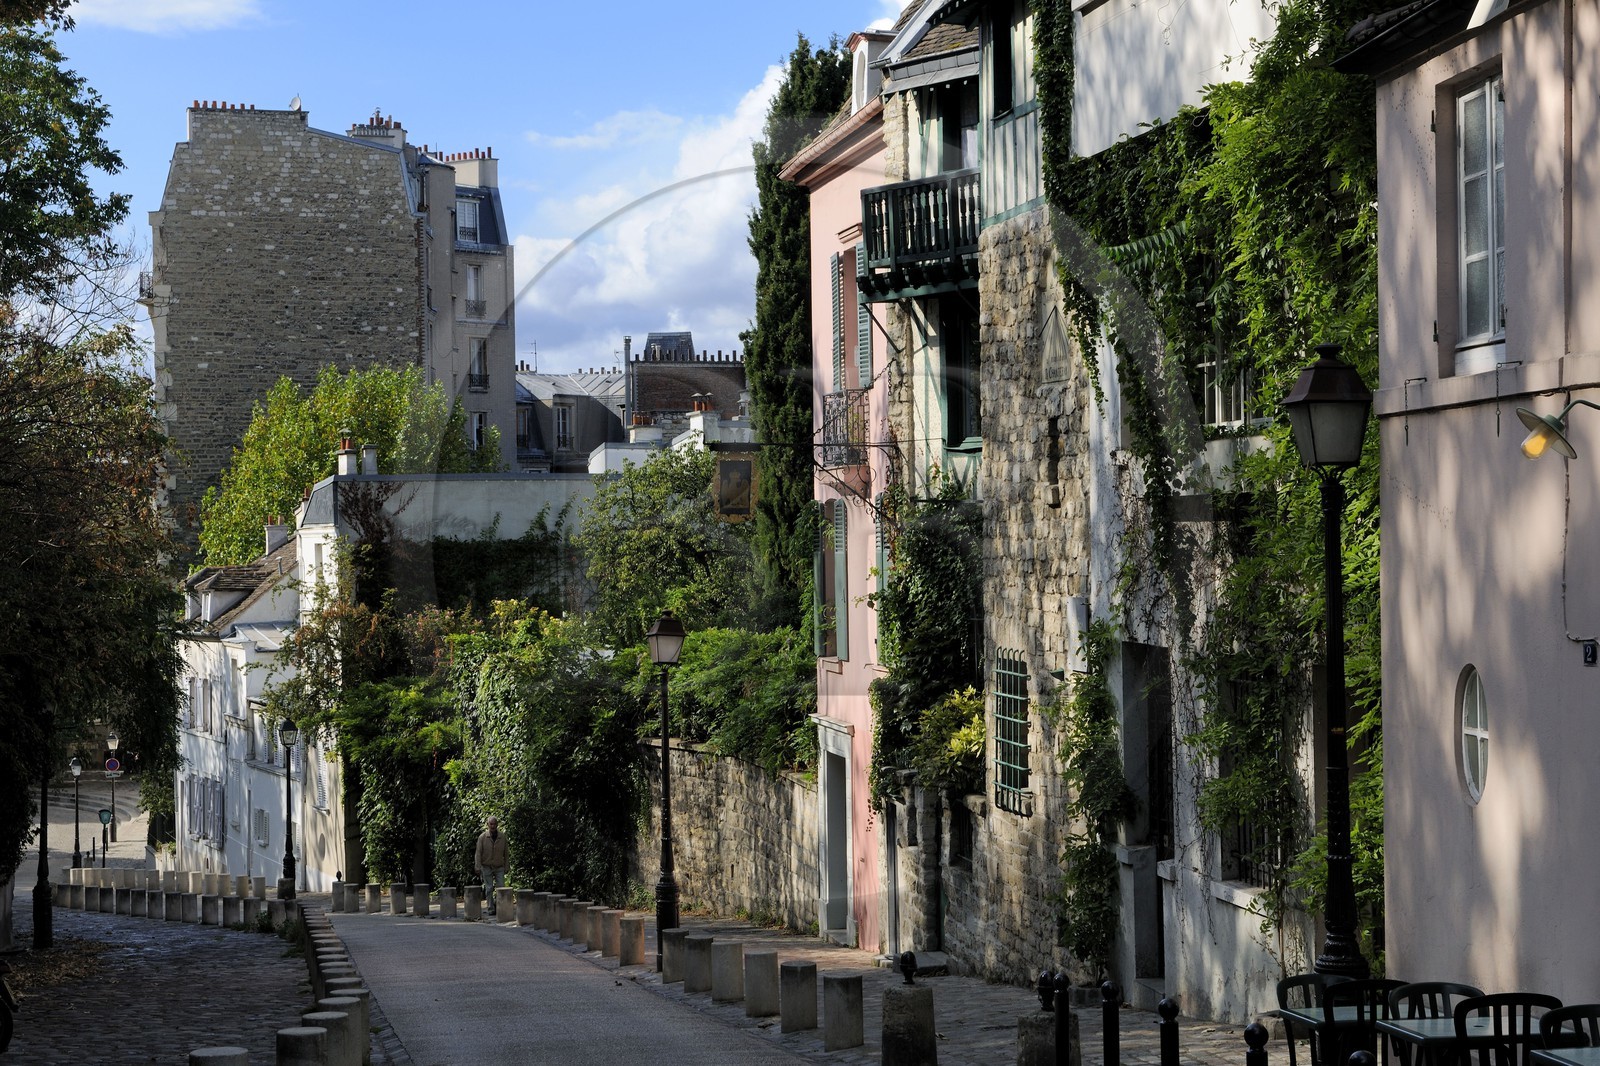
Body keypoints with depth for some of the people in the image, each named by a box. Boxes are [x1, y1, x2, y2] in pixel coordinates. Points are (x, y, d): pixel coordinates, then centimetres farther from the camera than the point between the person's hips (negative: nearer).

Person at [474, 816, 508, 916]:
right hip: (487, 867, -1)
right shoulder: (482, 837, -5)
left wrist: (506, 867, 6)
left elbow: (505, 853, 6)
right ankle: (491, 909, 5)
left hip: (499, 867, 1)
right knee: (489, 889, 0)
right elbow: (478, 853, -4)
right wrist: (478, 867, -11)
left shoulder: (502, 837, 0)